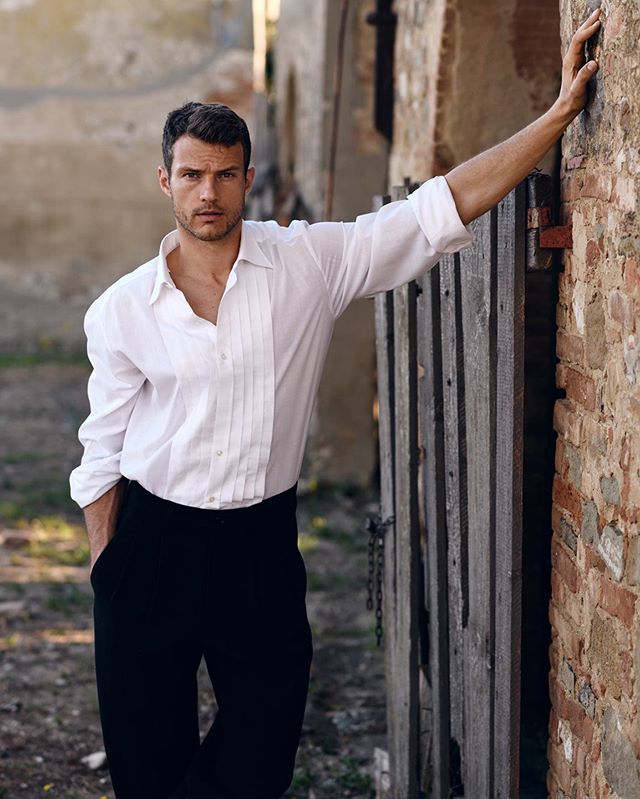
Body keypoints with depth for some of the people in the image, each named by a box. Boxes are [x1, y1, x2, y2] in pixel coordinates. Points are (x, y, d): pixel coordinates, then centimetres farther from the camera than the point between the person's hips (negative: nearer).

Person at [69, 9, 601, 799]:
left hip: (261, 546, 0)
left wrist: (560, 112, -13)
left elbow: (445, 206, -8)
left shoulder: (310, 262, -5)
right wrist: (104, 569, 3)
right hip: (152, 542, 0)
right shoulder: (121, 310, -2)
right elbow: (102, 457, 5)